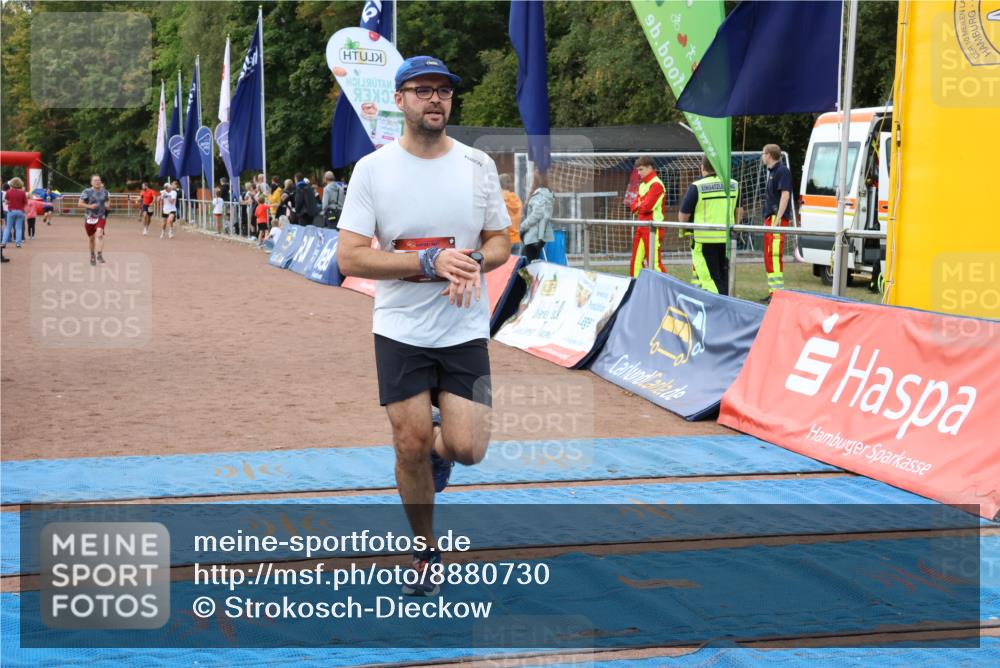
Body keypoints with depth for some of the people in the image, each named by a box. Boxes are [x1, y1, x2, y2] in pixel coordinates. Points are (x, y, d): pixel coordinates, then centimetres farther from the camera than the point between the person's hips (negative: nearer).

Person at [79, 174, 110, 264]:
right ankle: (92, 255, 34)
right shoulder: (87, 192, -7)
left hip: (101, 217, 0)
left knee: (99, 234, -24)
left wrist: (107, 204, -1)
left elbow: (107, 199, 22)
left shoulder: (105, 192, 4)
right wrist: (89, 206, -21)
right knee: (91, 238, 12)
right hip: (90, 218, 0)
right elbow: (80, 203, -6)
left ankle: (99, 255, -26)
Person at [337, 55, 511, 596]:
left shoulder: (478, 165, 2)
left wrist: (472, 261, -15)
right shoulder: (372, 169, -6)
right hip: (400, 332, -1)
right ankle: (425, 551, 24)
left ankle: (440, 445, 31)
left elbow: (500, 243, 9)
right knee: (411, 448, 1)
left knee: (467, 448, -7)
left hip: (465, 332, 1)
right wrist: (431, 261, -21)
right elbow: (350, 257, -11)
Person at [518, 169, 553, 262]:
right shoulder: (546, 194, 16)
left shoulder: (539, 194, -10)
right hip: (539, 236, 9)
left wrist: (522, 227, -8)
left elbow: (536, 215, -18)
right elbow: (545, 216, 12)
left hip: (534, 237, -9)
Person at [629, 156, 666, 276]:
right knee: (636, 261, 11)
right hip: (641, 227, 9)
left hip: (653, 228, -9)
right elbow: (634, 206, 14)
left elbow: (647, 206, -19)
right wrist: (640, 206, -7)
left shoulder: (656, 184, -12)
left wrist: (638, 206, 1)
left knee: (654, 262, -11)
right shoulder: (642, 184, 18)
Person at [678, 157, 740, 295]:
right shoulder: (733, 185, 5)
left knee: (710, 280, -2)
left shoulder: (696, 187, -9)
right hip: (727, 239, 4)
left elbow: (683, 217, -7)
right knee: (725, 280, 16)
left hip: (704, 239, -4)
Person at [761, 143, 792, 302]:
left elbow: (785, 194, -19)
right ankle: (773, 292, 21)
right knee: (769, 256, 14)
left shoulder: (782, 171, -10)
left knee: (774, 255, -15)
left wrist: (777, 219, -24)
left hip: (778, 219, -11)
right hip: (770, 218, 11)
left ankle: (778, 291, -17)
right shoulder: (772, 171, 19)